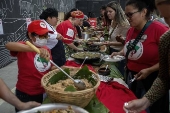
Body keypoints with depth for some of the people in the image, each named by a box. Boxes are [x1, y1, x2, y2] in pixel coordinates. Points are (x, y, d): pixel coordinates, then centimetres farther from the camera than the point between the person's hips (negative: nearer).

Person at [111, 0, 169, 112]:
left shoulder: (159, 29, -19)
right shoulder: (131, 30, 2)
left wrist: (149, 70, -23)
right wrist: (120, 53, 2)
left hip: (151, 80, -6)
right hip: (130, 77, 7)